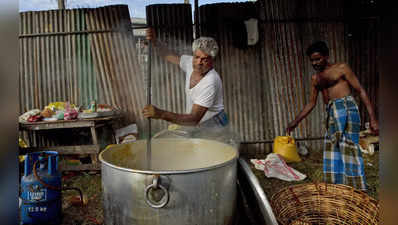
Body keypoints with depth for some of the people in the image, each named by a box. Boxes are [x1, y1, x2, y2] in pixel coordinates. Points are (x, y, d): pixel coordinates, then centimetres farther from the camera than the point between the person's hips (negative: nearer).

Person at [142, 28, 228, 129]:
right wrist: (154, 41, -7)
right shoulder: (190, 62, -8)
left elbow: (194, 119, -34)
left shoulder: (211, 82, -31)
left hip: (212, 127, -6)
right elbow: (169, 56, 11)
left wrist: (161, 114, -43)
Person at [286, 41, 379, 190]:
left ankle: (358, 191, -4)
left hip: (346, 108, -6)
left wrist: (372, 118, -7)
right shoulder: (315, 79, 19)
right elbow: (311, 103, 22)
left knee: (348, 148, -11)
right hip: (331, 114, 6)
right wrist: (296, 122, 16)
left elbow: (361, 91, 0)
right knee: (332, 151, 6)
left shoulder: (341, 68, 3)